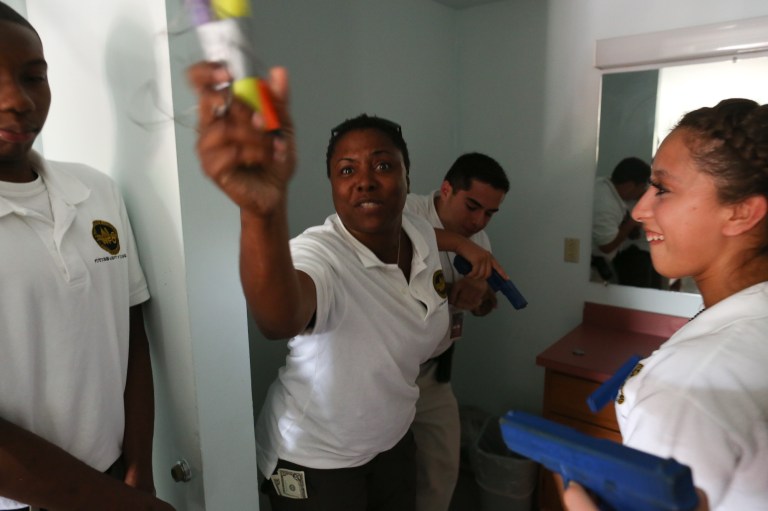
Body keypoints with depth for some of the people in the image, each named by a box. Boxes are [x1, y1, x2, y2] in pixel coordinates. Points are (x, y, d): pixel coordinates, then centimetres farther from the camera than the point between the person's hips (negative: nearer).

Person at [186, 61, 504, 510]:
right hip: (315, 461, -5)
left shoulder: (420, 234, -10)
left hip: (395, 439, 6)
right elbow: (279, 320, -57)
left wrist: (463, 243, 5)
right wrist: (262, 211, -74)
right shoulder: (321, 254, -32)